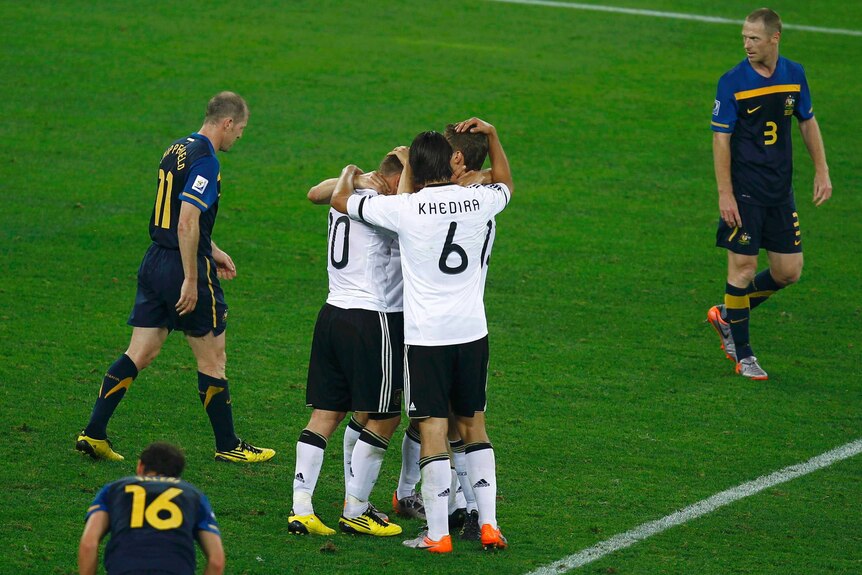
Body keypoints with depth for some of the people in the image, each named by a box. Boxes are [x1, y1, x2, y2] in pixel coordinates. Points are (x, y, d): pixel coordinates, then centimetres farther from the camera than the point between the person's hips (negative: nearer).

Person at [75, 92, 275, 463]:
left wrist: (212, 251, 30)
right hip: (183, 266, -9)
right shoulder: (205, 160, -17)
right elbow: (186, 225, -23)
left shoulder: (178, 150, 13)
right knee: (212, 358, 5)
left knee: (139, 355, 8)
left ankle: (93, 434, 3)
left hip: (155, 262, 9)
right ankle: (227, 445, 14)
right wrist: (191, 280, -20)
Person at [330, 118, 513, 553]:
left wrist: (349, 173, 24)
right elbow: (505, 184, 27)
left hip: (426, 337, -4)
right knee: (473, 425, 15)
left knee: (433, 430, -2)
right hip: (472, 332, 4)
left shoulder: (405, 209, -11)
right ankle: (489, 525, 13)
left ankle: (438, 534, -1)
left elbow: (340, 200, 4)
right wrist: (491, 135, 28)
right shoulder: (478, 201, 0)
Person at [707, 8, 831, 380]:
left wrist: (822, 172, 11)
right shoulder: (732, 82, -11)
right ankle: (743, 356, 8)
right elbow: (721, 139, -10)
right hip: (744, 192, -5)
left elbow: (808, 123, 16)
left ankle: (726, 316, 26)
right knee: (743, 267, -4)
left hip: (781, 191, 5)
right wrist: (725, 194, -16)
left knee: (788, 272, 5)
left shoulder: (794, 75, 3)